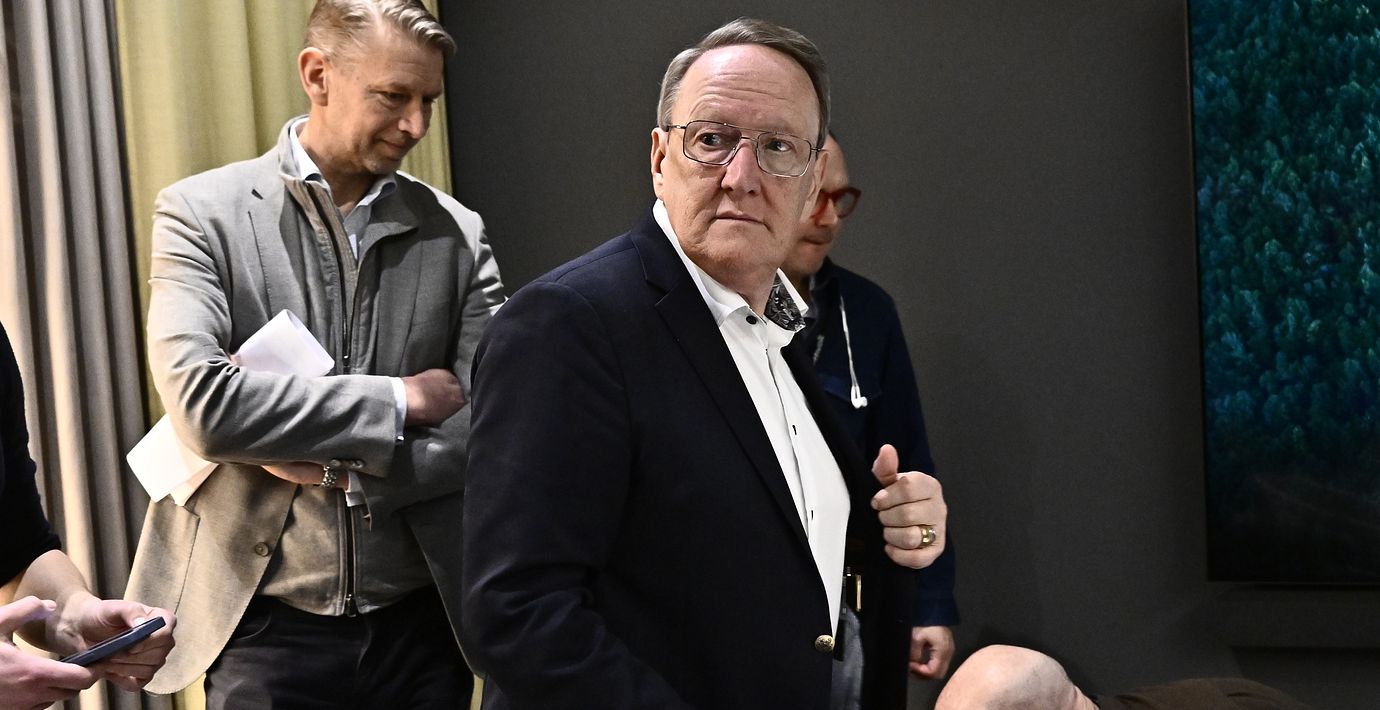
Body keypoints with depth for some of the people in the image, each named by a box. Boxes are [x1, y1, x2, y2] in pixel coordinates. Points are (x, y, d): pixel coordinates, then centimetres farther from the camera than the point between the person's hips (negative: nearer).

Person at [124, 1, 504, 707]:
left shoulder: (455, 232, 2)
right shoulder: (202, 212, -5)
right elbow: (200, 403, -18)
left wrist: (343, 467, -15)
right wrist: (398, 399, -15)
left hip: (422, 623, 3)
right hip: (268, 629, -2)